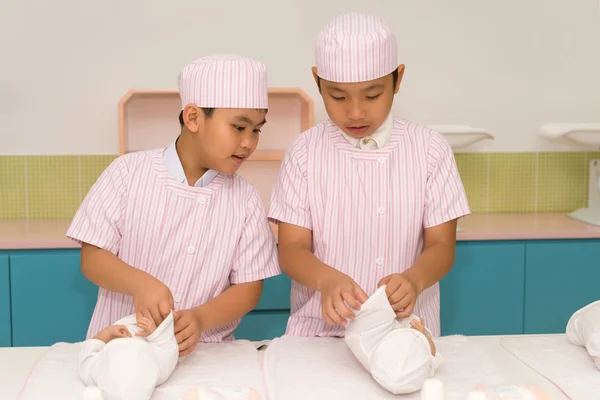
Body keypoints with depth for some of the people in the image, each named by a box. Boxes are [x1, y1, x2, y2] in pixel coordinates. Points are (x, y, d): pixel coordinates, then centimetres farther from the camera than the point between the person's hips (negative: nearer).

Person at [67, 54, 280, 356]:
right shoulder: (129, 172, -2)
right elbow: (92, 258, -2)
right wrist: (141, 283, -22)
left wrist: (200, 319, -18)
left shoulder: (245, 200, 1)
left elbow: (248, 289, 1)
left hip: (204, 352, 1)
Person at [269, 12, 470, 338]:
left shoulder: (430, 149, 2)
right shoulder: (304, 152, 1)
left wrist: (414, 279, -21)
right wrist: (327, 279, -23)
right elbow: (291, 250, -2)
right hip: (320, 328, -1)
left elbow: (442, 246, 1)